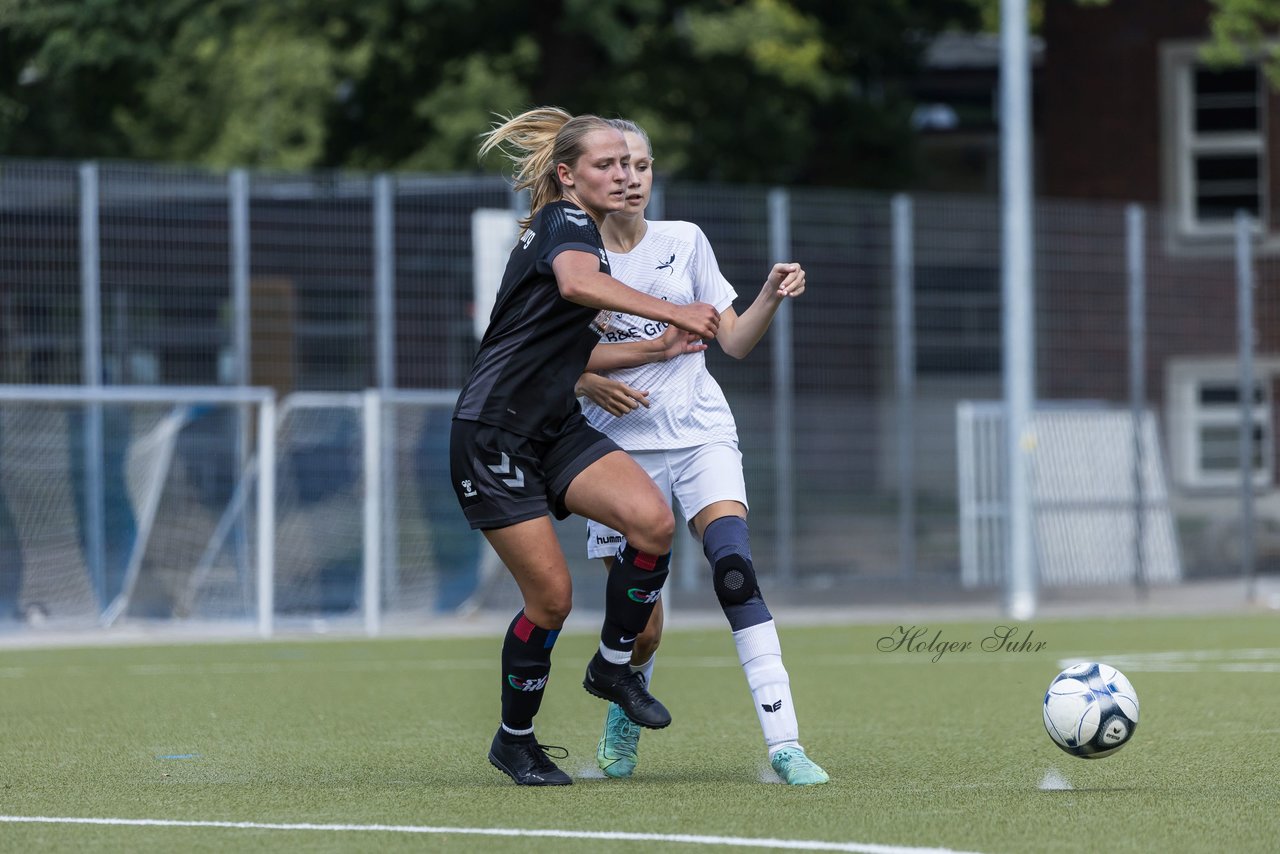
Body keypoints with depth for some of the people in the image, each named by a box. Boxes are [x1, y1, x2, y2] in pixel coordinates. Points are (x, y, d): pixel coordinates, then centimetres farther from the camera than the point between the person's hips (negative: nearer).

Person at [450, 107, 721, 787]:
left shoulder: (583, 232, 18)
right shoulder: (565, 222, -10)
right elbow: (576, 282, -35)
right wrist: (673, 314, -38)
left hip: (555, 428, 8)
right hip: (492, 437, -8)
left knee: (653, 521, -17)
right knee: (551, 598, -8)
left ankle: (613, 666, 2)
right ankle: (514, 740, 14)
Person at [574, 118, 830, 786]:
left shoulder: (684, 241, 8)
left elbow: (734, 341, 7)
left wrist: (772, 296, -11)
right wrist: (591, 384, -18)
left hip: (699, 433, 1)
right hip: (620, 445, -1)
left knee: (734, 567, -24)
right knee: (639, 629, -1)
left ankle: (783, 742, -29)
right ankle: (625, 713, 35)